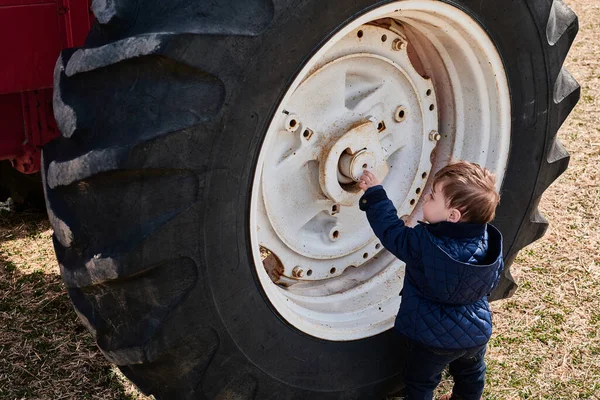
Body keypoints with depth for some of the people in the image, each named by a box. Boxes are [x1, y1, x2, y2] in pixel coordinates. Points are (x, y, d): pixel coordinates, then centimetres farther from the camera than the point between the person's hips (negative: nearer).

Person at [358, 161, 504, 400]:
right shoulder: (489, 241, -16)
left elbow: (392, 232, -15)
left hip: (432, 337, -5)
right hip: (477, 333, 5)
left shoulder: (424, 244, -33)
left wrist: (374, 194, -9)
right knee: (470, 375, 32)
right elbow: (492, 281, 1)